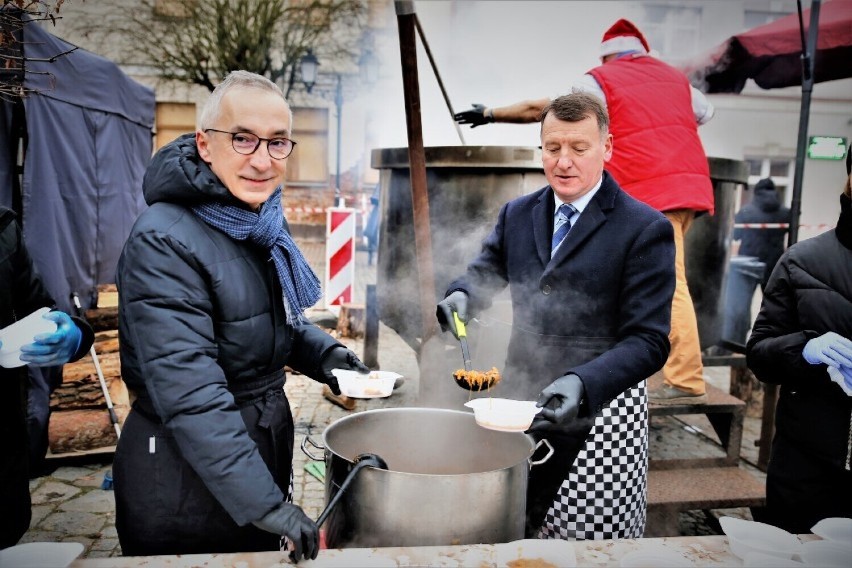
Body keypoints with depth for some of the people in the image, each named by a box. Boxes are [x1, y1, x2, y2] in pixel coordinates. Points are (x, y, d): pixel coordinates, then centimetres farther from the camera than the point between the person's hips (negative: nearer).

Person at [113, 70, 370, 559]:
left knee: (263, 553, 23)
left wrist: (321, 353, -3)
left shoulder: (265, 222, 1)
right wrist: (262, 502, -29)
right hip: (187, 475, -7)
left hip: (267, 444, 8)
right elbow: (189, 394, -28)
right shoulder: (164, 242, -24)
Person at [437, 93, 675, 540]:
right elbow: (483, 272, 15)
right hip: (518, 402, 5)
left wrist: (582, 383, -30)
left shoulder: (645, 229, -9)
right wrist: (461, 295, -10)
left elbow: (649, 340, -13)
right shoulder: (517, 214, 7)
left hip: (600, 408, -4)